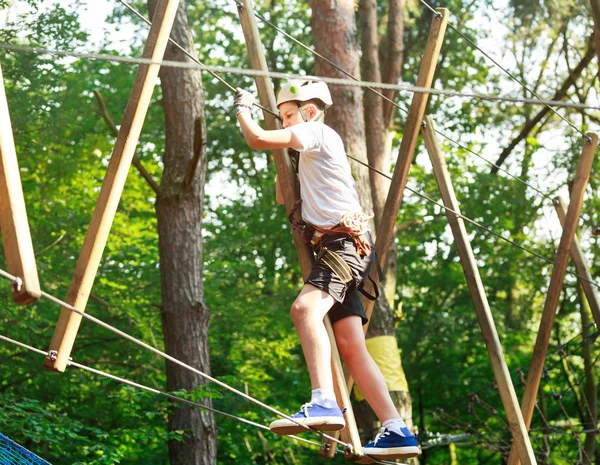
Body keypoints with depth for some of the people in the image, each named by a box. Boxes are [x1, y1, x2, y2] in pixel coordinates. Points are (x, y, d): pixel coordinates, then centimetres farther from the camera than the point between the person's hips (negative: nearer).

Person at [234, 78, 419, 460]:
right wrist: (284, 153, 29)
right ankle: (396, 431, 1)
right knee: (351, 346, 3)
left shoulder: (319, 133, -1)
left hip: (345, 242, -10)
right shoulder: (310, 154, 27)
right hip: (334, 247, 10)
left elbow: (257, 139, -10)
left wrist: (243, 108, 9)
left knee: (306, 308, -33)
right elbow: (284, 197, 34)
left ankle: (324, 403, -47)